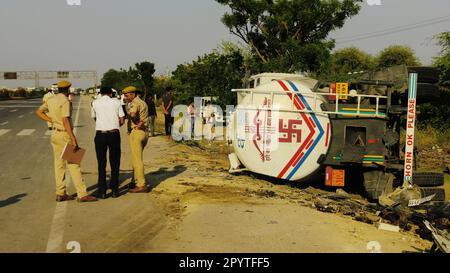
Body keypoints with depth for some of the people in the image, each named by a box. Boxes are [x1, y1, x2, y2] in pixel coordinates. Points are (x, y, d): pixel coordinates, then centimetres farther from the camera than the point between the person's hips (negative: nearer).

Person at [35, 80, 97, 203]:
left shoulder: (50, 100, 10)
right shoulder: (65, 101, -15)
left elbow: (39, 112, 20)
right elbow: (65, 121, -23)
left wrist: (52, 120, 14)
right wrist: (73, 139, -24)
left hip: (55, 134, 8)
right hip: (64, 134, -8)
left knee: (59, 164, 12)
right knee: (73, 164, -7)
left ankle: (60, 193, 15)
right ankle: (82, 194, -7)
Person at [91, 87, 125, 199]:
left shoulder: (95, 103, 6)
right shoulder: (116, 102, 5)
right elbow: (122, 121, 3)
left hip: (100, 134, 0)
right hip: (114, 134, 0)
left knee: (101, 164, 7)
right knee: (115, 163, 9)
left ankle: (102, 192, 6)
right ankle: (115, 190, 11)